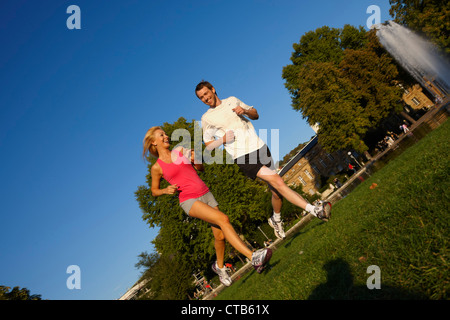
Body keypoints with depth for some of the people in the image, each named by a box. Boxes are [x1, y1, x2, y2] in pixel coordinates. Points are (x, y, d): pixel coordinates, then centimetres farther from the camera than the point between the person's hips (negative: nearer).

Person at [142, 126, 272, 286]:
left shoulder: (180, 151, 10)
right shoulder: (157, 167, 0)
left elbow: (200, 168, 18)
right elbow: (154, 191, 11)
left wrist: (195, 159, -4)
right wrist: (166, 190, -10)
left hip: (205, 194, 5)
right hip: (189, 201, -5)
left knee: (220, 235, 3)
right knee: (223, 219, -25)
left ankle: (219, 267, 30)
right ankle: (253, 257, -28)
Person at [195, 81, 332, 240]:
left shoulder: (232, 100, 15)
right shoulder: (206, 118, 6)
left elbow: (255, 115, 23)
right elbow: (208, 145, 10)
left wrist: (245, 111, 0)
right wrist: (223, 139, -9)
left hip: (259, 148, 4)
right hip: (242, 157, -4)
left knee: (276, 189, 4)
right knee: (277, 181, -20)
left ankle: (276, 220, 31)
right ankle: (314, 210, -20)